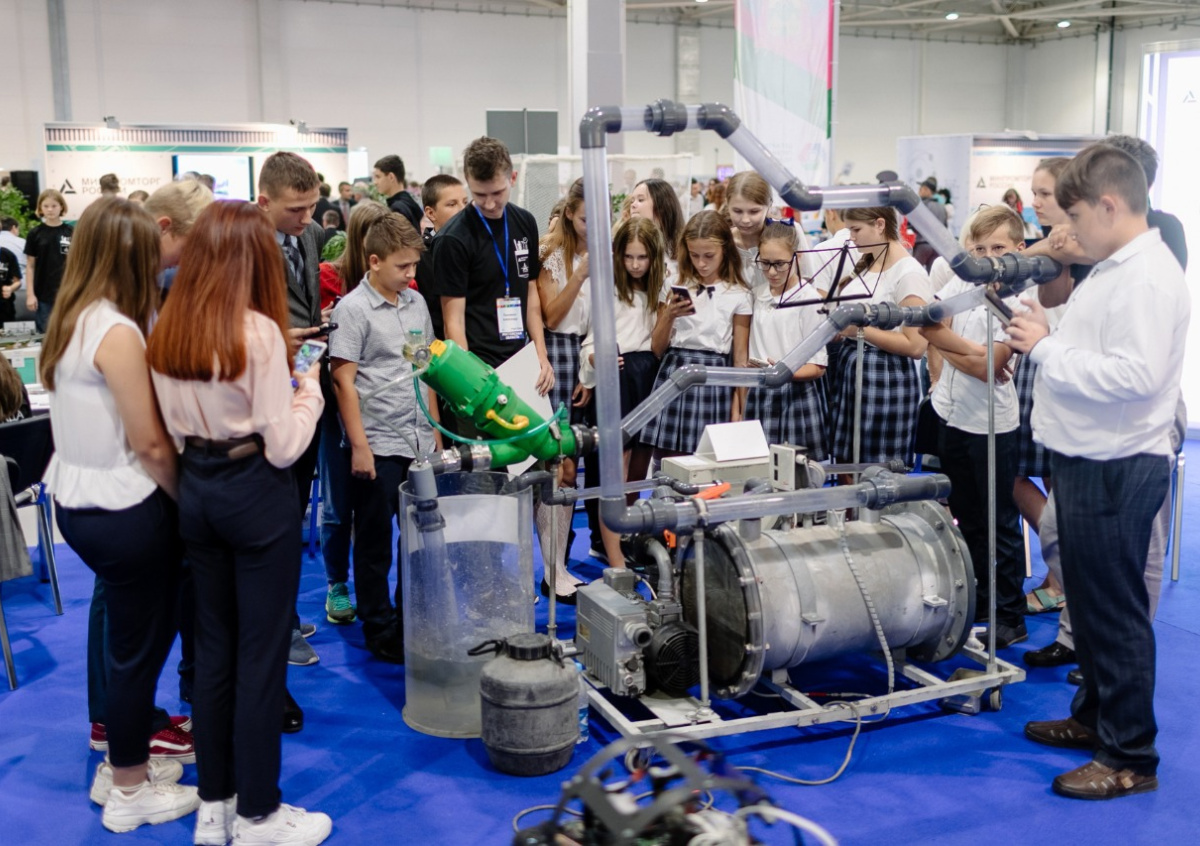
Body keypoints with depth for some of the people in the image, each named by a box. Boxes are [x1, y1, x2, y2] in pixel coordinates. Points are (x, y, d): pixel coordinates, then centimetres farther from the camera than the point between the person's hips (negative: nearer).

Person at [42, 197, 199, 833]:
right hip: (126, 512, -9)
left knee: (126, 636, 22)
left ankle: (120, 764, 38)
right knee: (139, 647, 7)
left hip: (75, 501, 9)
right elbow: (151, 444, -20)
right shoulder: (118, 332, -21)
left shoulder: (67, 322, 6)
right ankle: (130, 791, 23)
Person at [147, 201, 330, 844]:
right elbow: (283, 446, -15)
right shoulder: (259, 331, -17)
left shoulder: (166, 331, 2)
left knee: (213, 646, 16)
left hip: (196, 490, 7)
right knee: (261, 655, 5)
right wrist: (309, 392, -1)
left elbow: (177, 429, 9)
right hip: (256, 494, -6)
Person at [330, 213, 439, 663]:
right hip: (377, 447, -6)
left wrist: (435, 430, 13)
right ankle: (380, 631, 18)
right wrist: (359, 445, -14)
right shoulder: (353, 309, -9)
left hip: (419, 442, 6)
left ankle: (412, 622, 27)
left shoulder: (416, 303, 9)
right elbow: (344, 380, -11)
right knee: (374, 543, 7)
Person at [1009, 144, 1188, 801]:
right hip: (1088, 460, 10)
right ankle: (1095, 716, 37)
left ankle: (1130, 757, 12)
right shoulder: (1113, 270, 13)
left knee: (1115, 612, 0)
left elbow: (1135, 374, -28)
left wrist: (1048, 348, -20)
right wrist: (1046, 336, 3)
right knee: (1088, 600, 21)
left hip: (1118, 470, -10)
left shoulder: (1148, 277, -18)